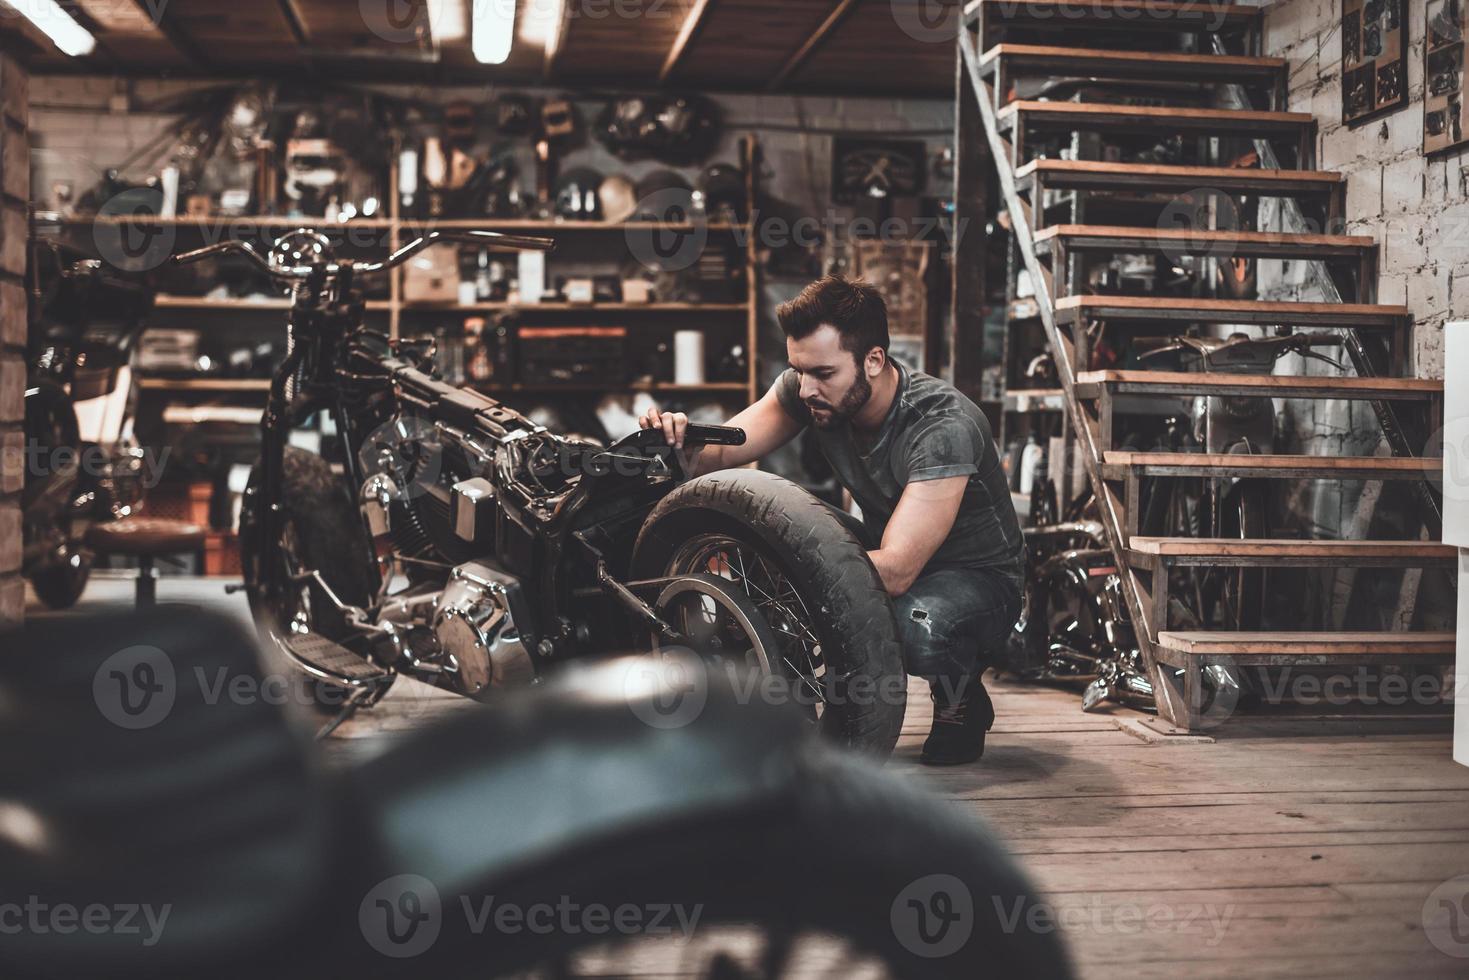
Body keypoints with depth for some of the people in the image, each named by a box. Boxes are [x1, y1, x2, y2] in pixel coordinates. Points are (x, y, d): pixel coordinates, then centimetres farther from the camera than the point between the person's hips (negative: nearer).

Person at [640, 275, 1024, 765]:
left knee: (917, 626, -39)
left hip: (977, 576, -5)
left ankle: (960, 702, -2)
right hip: (884, 550, 6)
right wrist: (681, 440, -37)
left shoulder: (944, 426, -31)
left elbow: (895, 572, -38)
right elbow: (718, 455, -13)